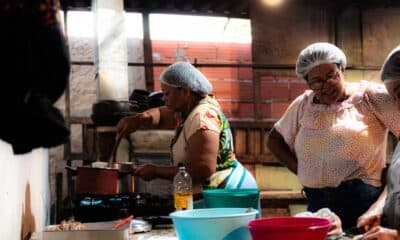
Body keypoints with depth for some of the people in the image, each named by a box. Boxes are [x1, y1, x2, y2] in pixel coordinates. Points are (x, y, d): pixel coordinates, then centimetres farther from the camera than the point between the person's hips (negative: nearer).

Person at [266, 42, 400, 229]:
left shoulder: (372, 96, -3)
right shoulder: (303, 105, 10)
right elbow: (274, 140, 20)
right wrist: (300, 170, 5)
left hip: (364, 201, -3)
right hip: (316, 203, 4)